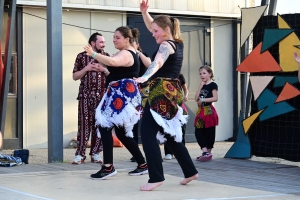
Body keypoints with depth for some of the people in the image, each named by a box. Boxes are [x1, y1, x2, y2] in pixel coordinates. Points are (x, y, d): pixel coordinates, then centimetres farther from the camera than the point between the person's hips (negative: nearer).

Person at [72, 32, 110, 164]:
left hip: (102, 96, 2)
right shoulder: (82, 57, 6)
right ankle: (80, 154, -4)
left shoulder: (106, 57, 12)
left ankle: (95, 153, 9)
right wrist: (86, 68, -8)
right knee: (84, 125, -7)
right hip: (86, 95, -2)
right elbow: (75, 76, 7)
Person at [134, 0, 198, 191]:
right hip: (172, 93, 10)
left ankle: (156, 177, -17)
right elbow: (152, 26, 25)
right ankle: (190, 171, 23)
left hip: (162, 93, -10)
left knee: (148, 133, -11)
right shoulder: (177, 43, 14)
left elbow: (158, 62, -35)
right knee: (170, 135, 19)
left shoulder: (166, 45, -12)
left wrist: (145, 77, -53)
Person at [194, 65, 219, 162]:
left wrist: (203, 100, -16)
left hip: (209, 111, -7)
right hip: (201, 111, 7)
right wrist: (200, 86, -1)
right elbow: (196, 98, 5)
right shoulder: (202, 85, 16)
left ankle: (208, 152, 3)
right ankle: (204, 151, 1)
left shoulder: (212, 85, -5)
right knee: (198, 132, 0)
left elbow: (215, 98, -15)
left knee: (209, 132, -1)